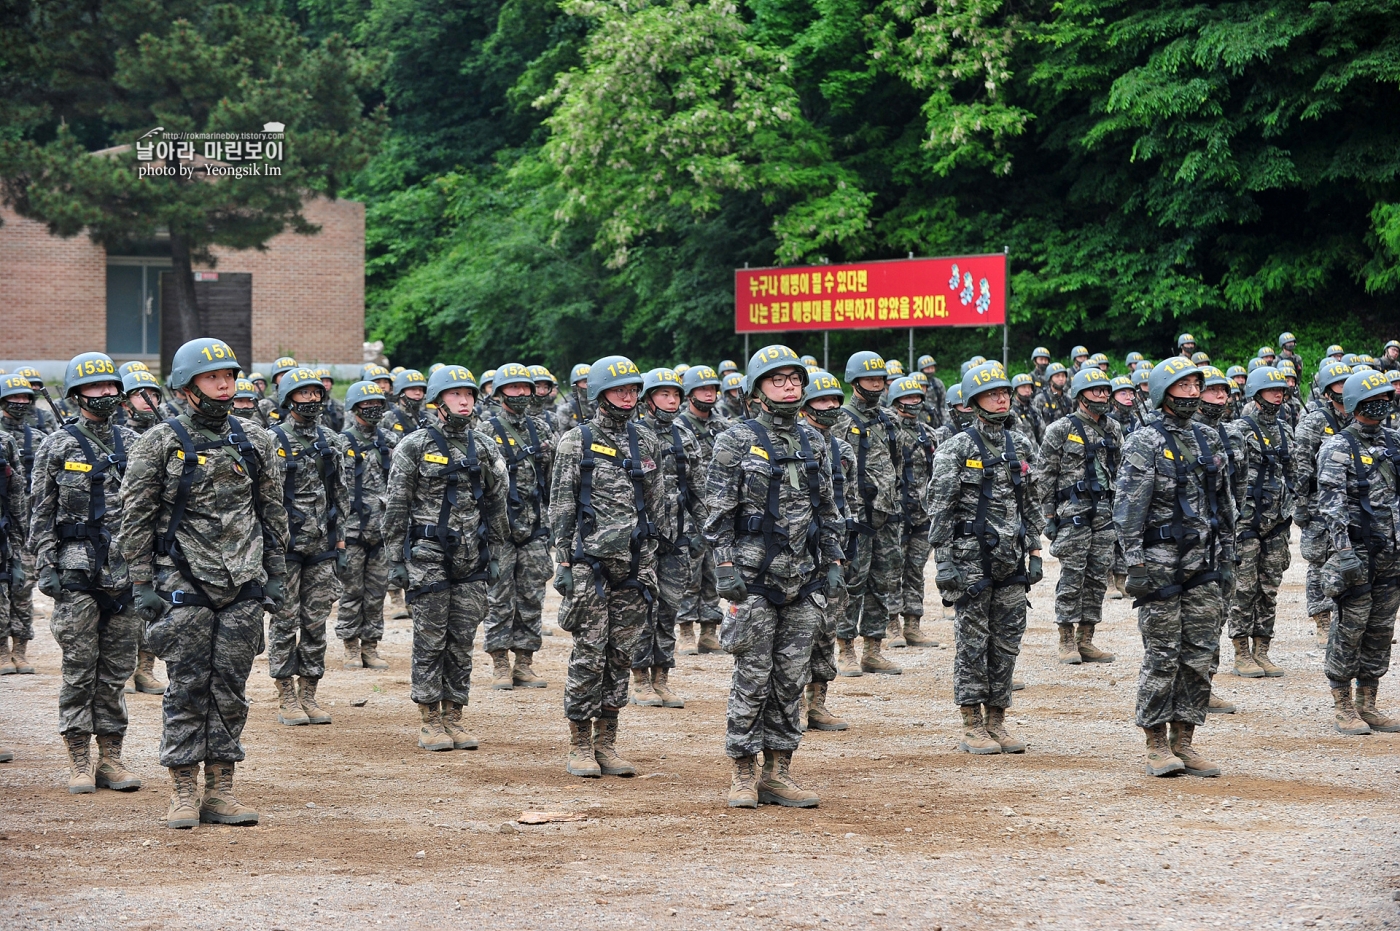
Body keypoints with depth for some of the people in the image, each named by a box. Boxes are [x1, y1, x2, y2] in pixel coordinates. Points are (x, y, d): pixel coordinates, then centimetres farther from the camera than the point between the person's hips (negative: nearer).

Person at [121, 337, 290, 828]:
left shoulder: (255, 441, 9)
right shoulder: (159, 444, -3)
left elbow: (273, 512, 14)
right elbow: (137, 518, -2)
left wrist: (276, 575, 10)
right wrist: (143, 584, -5)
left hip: (244, 585, 3)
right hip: (185, 584, -3)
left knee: (231, 688, 5)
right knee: (188, 688, -1)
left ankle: (221, 790, 11)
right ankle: (184, 793, 6)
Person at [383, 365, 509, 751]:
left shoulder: (484, 446, 8)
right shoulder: (414, 446, -4)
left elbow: (496, 503, 14)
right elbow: (396, 507, -3)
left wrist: (493, 555, 11)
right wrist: (396, 560, -5)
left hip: (470, 559, 4)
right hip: (427, 556, -4)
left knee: (462, 640, 6)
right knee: (430, 640, 0)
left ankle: (454, 717, 14)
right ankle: (429, 721, 7)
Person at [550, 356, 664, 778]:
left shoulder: (646, 441, 10)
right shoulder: (576, 442, -3)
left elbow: (655, 503, 15)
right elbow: (561, 506, -3)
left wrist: (650, 560, 12)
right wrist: (564, 561, -8)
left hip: (635, 563, 4)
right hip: (590, 562, -4)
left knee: (622, 653, 7)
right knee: (589, 654, -4)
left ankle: (606, 743, 14)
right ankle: (580, 746, 4)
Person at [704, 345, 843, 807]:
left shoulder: (814, 442, 12)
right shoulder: (737, 441, -3)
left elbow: (827, 510, 17)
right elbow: (719, 512, -6)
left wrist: (833, 563, 10)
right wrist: (726, 568, -12)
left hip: (803, 579, 5)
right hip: (755, 578, -5)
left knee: (792, 677, 6)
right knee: (753, 677, -3)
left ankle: (778, 773, 12)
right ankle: (743, 774, 5)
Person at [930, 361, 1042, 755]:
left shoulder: (1020, 446, 10)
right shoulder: (958, 448, -7)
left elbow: (1030, 505, 15)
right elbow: (941, 509, -8)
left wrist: (1034, 553, 10)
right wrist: (944, 562, -13)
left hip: (1011, 559, 5)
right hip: (972, 558, -5)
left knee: (1007, 641, 8)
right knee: (973, 642, -1)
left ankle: (997, 721, 16)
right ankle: (972, 727, 4)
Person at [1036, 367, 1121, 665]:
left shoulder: (1113, 429, 11)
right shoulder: (1062, 429, -5)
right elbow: (1044, 474, -4)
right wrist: (1049, 515, -7)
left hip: (1106, 514, 5)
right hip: (1073, 513, -5)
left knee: (1099, 577, 6)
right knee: (1072, 576, -4)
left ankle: (1086, 640, 13)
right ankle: (1067, 641, 3)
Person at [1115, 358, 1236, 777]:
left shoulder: (1208, 442, 13)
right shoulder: (1144, 444, -7)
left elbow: (1224, 505, 19)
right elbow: (1128, 508, -11)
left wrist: (1226, 561, 15)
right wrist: (1136, 566, -17)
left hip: (1204, 567, 6)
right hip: (1161, 564, -6)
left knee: (1199, 655, 6)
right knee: (1162, 657, -3)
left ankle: (1185, 742, 13)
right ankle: (1157, 746, 4)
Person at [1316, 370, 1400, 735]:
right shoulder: (1338, 448, -8)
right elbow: (1331, 503, -15)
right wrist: (1343, 551, -23)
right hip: (1357, 552, -6)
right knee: (1351, 627, -3)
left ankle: (1367, 705, 16)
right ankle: (1343, 707, 6)